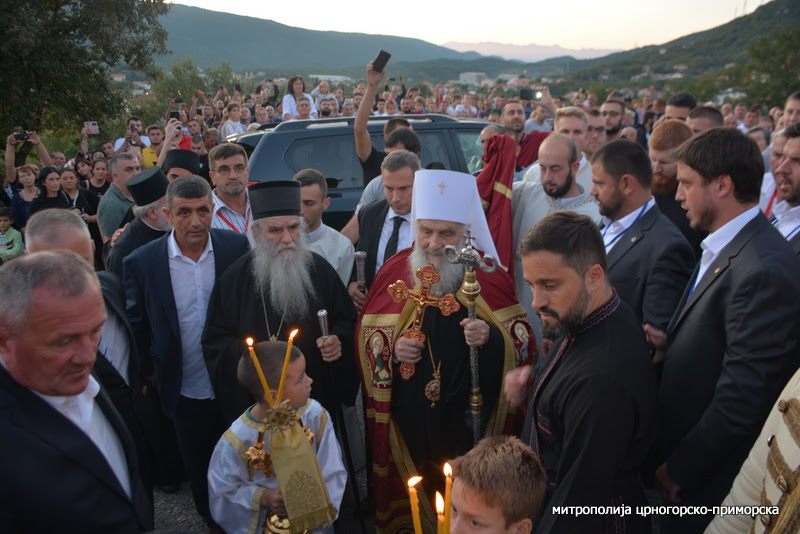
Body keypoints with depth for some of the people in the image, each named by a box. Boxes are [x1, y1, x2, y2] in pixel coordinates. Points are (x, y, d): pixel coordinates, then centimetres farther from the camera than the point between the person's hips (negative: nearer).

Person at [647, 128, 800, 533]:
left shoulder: (763, 272, -27)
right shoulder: (723, 249, 3)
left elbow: (741, 401, -26)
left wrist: (678, 468, -16)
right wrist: (668, 344, -5)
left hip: (709, 483, -8)